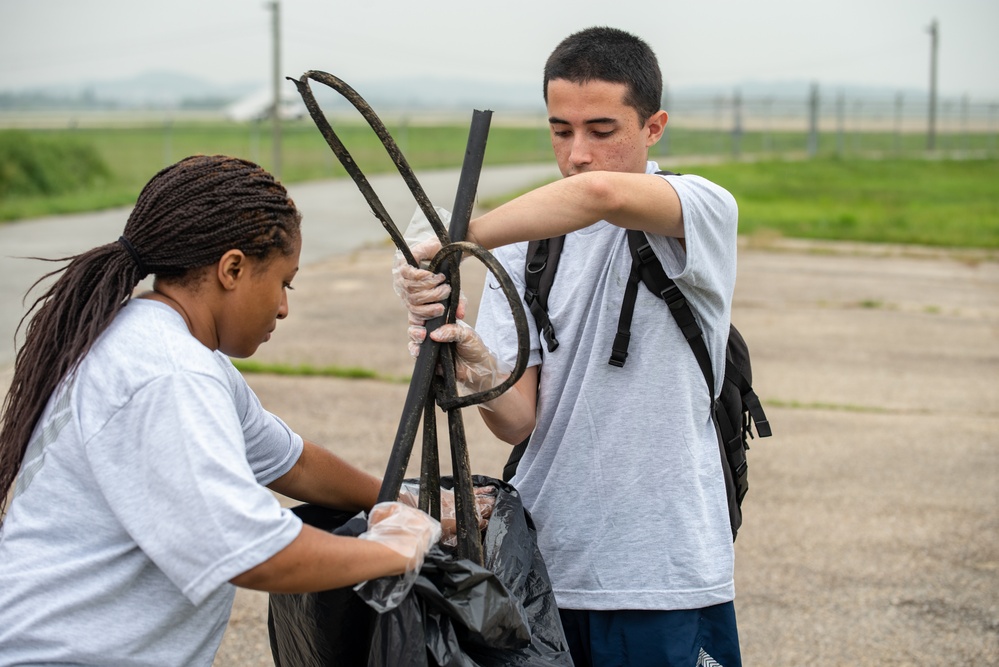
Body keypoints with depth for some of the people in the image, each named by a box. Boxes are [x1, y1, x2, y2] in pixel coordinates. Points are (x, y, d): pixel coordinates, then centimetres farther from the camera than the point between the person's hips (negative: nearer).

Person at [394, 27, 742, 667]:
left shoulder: (706, 210, -6)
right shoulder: (527, 241, 7)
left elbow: (600, 194, -31)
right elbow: (521, 420, -2)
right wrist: (478, 368, -23)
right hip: (543, 559, 4)